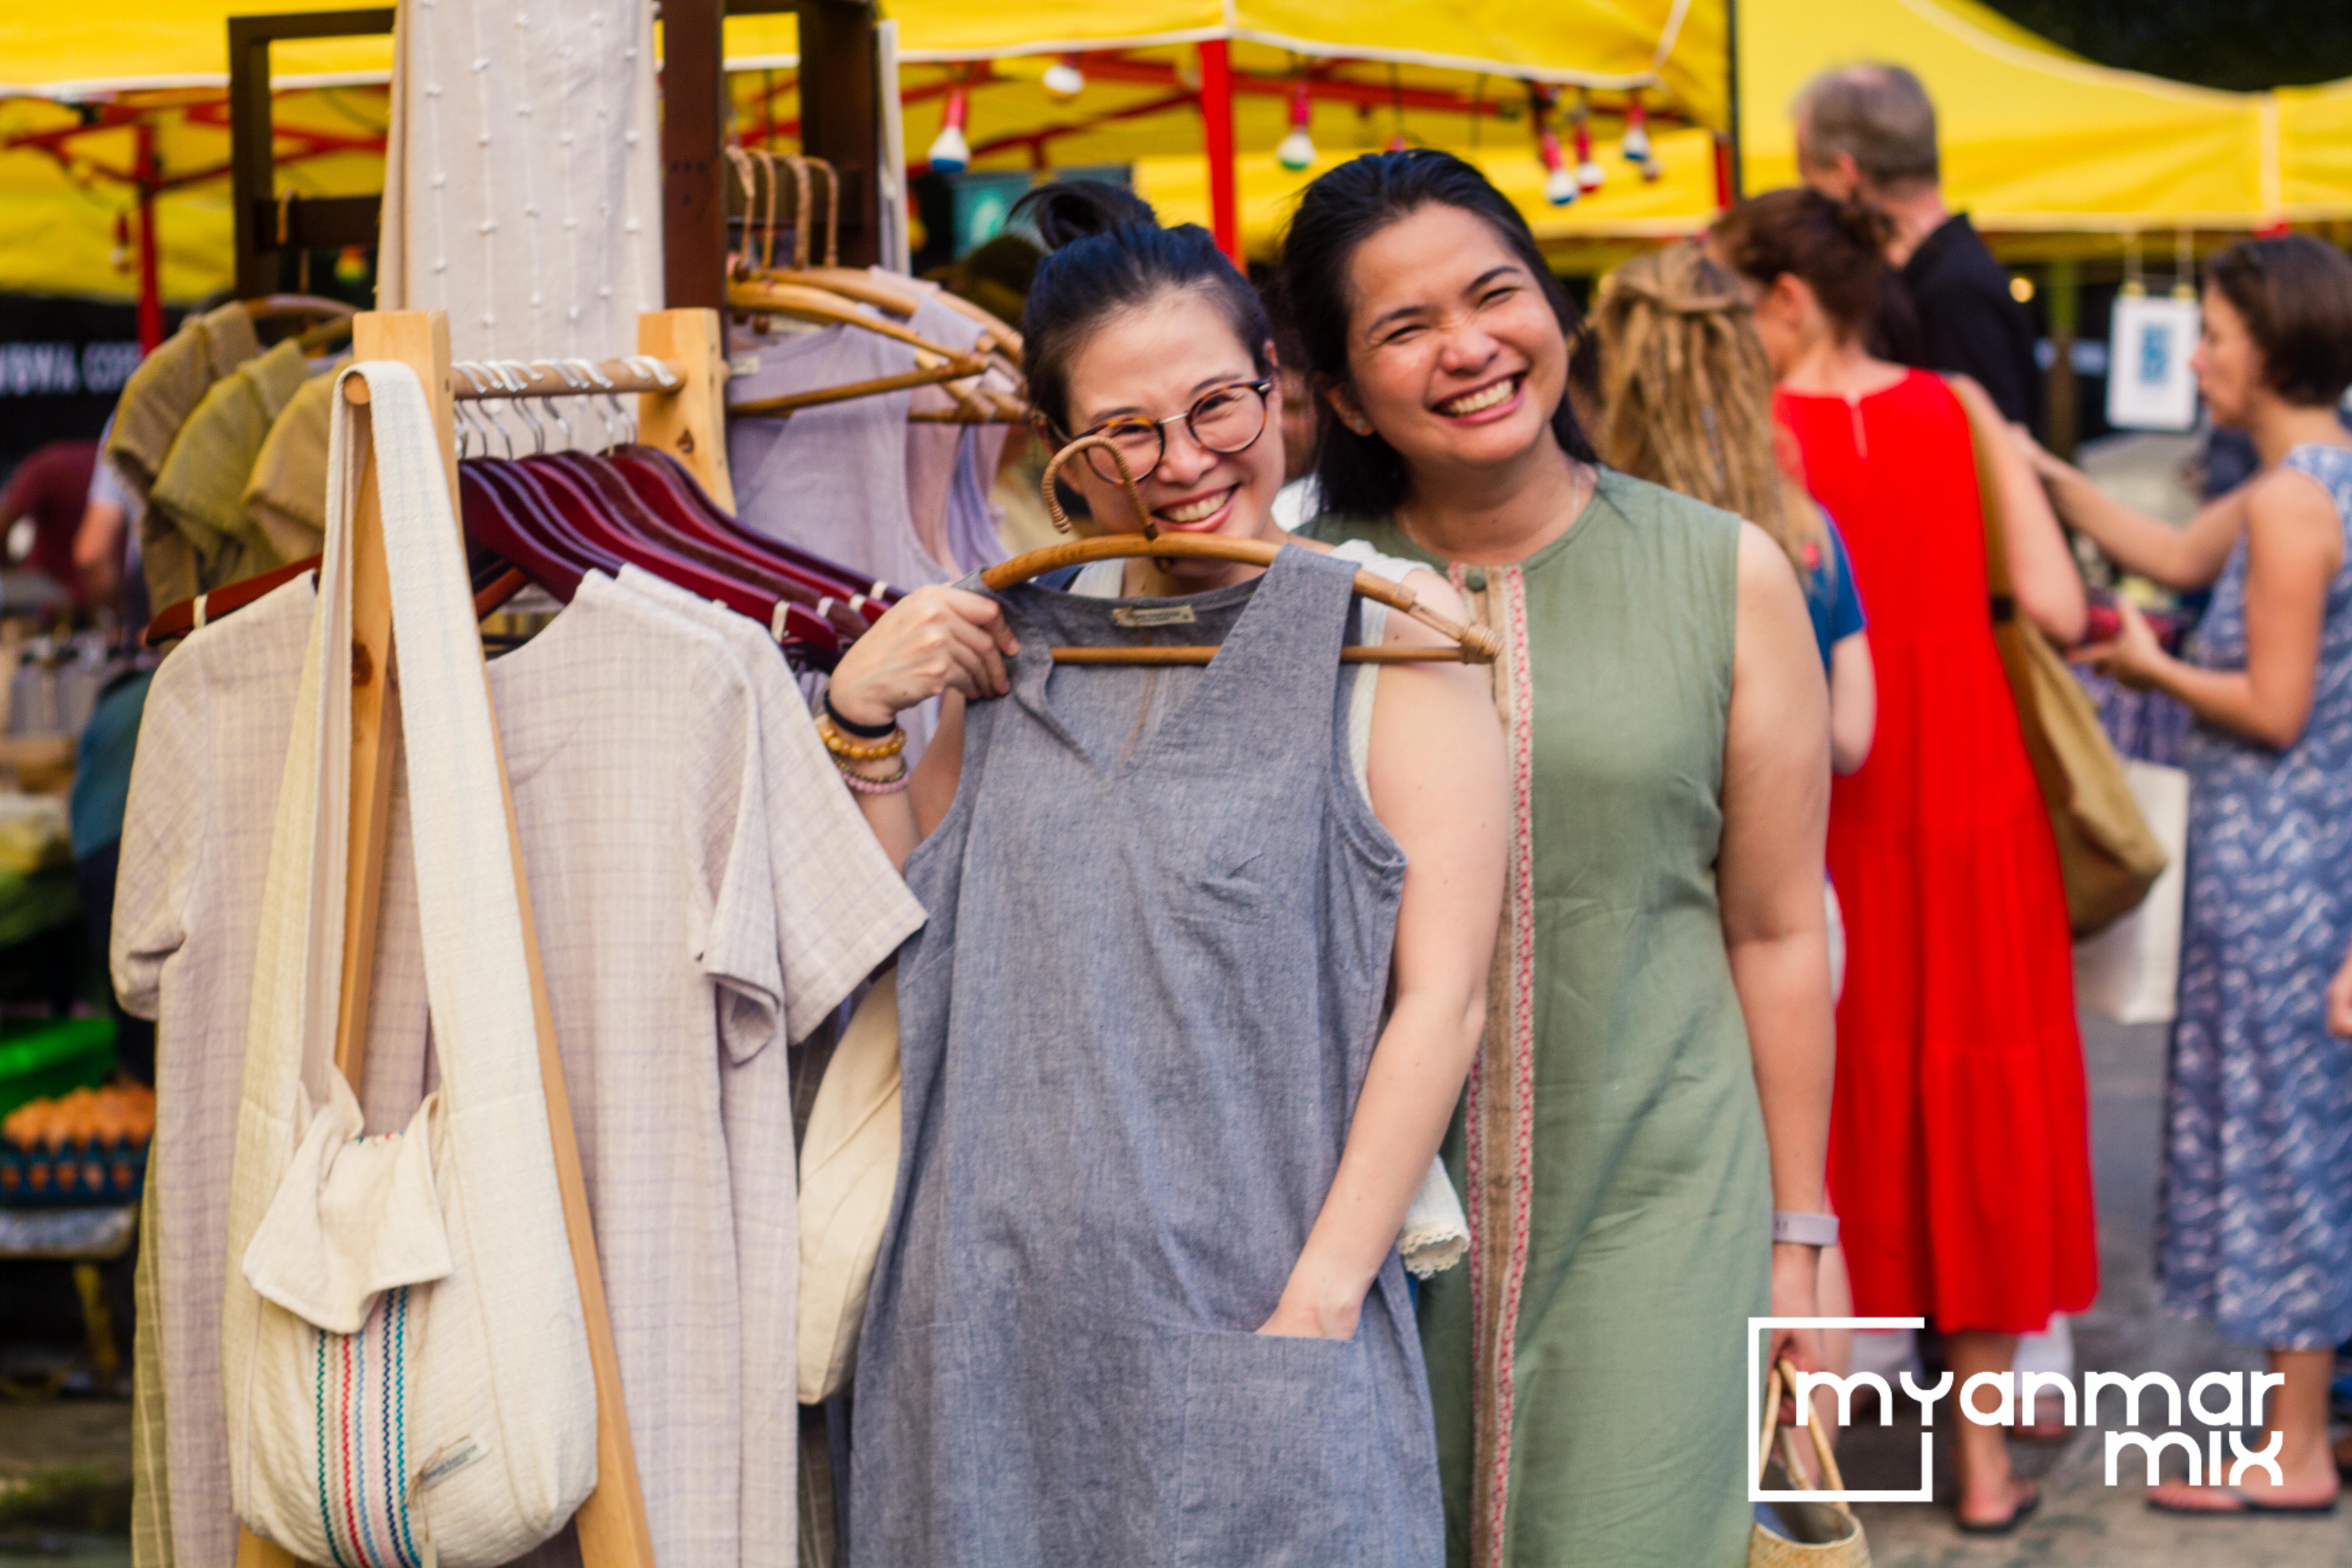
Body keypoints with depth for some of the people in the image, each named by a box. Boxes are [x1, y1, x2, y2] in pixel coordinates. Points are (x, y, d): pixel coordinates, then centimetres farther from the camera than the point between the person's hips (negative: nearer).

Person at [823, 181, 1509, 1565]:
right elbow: (908, 951, 14)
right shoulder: (1019, 649, 12)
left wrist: (1317, 1306, -14)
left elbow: (1442, 999, -7)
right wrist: (860, 718, 1)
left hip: (1251, 1322, -4)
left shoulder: (1390, 633, -2)